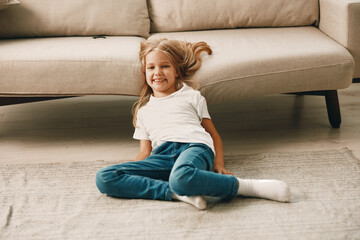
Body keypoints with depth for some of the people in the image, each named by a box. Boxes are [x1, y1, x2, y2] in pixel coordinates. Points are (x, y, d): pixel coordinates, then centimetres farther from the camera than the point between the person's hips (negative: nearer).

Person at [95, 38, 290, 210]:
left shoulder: (191, 96, 26)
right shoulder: (143, 110, 33)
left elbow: (213, 133, 23)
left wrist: (218, 164, 3)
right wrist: (125, 173, 3)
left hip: (194, 146, -3)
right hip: (161, 156, 4)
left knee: (181, 177, -45)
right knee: (103, 178, -25)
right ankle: (177, 194, -32)